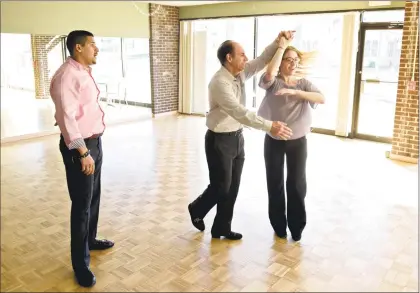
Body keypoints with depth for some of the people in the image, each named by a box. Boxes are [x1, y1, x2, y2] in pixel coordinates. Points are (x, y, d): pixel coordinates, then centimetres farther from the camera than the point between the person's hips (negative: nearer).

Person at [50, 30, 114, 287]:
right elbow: (67, 117, -24)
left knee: (94, 196, 21)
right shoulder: (66, 76, -19)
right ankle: (81, 264, 13)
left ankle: (90, 239, 42)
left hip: (95, 141, 9)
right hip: (79, 146, -9)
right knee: (82, 204, -1)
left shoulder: (85, 72, 11)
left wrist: (93, 145, 15)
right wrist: (83, 153, -25)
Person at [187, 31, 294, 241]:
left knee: (232, 187, 12)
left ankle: (222, 228, 27)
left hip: (237, 137, 8)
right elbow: (240, 113, -33)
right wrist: (269, 126, -37)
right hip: (220, 140, -8)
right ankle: (196, 209, 34)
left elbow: (262, 61, 14)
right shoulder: (220, 82, -24)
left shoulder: (240, 74, 3)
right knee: (220, 186, 4)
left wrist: (278, 42, -1)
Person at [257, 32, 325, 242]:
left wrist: (295, 92, -29)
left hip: (298, 141, 1)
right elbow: (269, 73, -29)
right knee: (275, 184, 8)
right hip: (274, 140, -1)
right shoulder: (273, 82, -4)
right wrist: (282, 46, -20)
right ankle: (279, 225, 26)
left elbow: (321, 99, -16)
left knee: (297, 184, 5)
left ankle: (296, 227, 22)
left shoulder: (304, 83, 2)